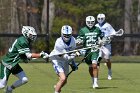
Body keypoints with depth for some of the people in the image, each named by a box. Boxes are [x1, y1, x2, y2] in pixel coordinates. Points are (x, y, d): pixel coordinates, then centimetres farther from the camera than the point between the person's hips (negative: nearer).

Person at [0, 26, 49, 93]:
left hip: (14, 65, 9)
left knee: (24, 80, 2)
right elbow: (29, 55, -26)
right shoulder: (22, 41, -23)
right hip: (7, 64, -9)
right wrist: (41, 55, -26)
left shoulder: (26, 42, 6)